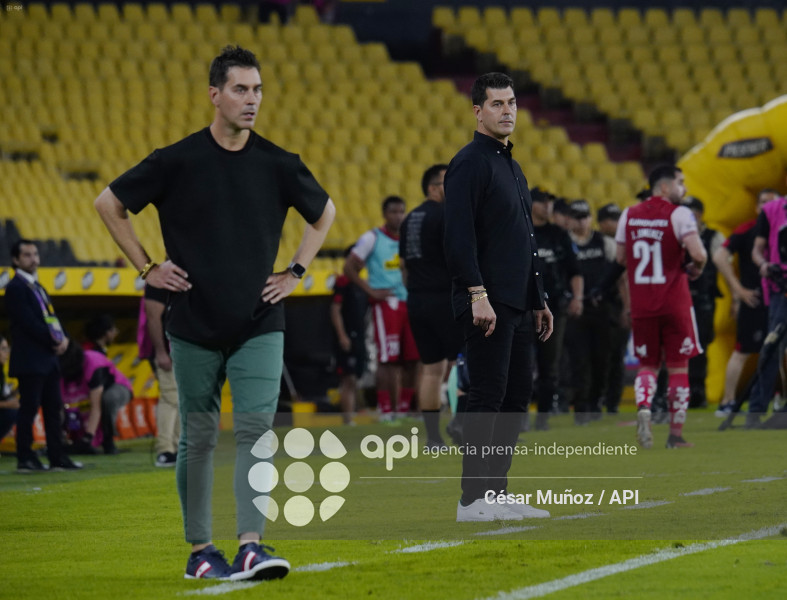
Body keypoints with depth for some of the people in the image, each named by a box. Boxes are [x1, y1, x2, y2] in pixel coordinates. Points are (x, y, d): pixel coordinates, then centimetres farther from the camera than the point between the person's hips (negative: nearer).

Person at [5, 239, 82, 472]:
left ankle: (57, 457, 10)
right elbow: (29, 322, -17)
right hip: (30, 361, -9)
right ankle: (25, 459, -2)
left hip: (48, 359, 9)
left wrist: (62, 338, -2)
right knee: (29, 408, -6)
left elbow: (51, 318, 17)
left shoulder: (37, 287, 19)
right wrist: (54, 342, -13)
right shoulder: (16, 287, -9)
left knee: (54, 409, 7)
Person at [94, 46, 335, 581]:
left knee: (256, 429, -11)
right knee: (198, 437, 5)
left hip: (259, 325, 1)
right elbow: (109, 204, 7)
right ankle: (201, 551, 15)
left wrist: (296, 272, 11)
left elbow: (324, 212, 21)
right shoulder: (177, 162, -4)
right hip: (195, 325, -1)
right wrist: (147, 268, 4)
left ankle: (251, 547, -16)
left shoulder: (278, 165, 2)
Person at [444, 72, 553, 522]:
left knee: (518, 393, 10)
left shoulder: (512, 167, 20)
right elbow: (459, 236, -18)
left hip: (517, 306, 9)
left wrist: (539, 300, 22)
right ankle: (473, 500, -8)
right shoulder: (470, 164, -9)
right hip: (487, 304, -9)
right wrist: (477, 294, -24)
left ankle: (496, 492, 15)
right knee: (489, 396, -10)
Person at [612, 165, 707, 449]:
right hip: (674, 303, -4)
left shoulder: (629, 215, 6)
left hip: (641, 304, 4)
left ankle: (643, 408, -16)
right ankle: (676, 433, 6)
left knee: (647, 364, 13)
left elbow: (621, 259, 13)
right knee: (678, 366, 6)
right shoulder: (679, 214, -9)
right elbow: (698, 254, -19)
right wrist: (695, 268, 3)